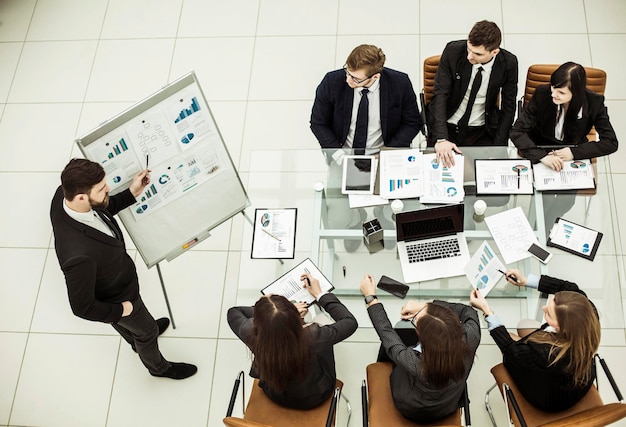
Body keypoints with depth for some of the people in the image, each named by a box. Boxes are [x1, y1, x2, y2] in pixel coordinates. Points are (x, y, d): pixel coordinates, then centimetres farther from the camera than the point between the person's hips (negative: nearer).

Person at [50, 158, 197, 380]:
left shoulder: (65, 194, -27)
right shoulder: (79, 255, -49)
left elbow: (101, 210, -3)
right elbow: (82, 307, -32)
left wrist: (131, 193, -15)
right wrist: (120, 311, -16)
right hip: (117, 295, -6)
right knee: (146, 330, 25)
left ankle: (136, 340, 72)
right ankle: (158, 366, 58)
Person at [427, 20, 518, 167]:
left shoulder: (509, 63, -12)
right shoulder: (453, 50, -16)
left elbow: (508, 107, -3)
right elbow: (440, 94, -19)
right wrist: (441, 138, -31)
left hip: (482, 133, 1)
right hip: (446, 127, 0)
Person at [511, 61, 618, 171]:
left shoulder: (594, 102, -16)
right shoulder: (542, 94, -19)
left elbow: (611, 142, -12)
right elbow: (517, 132, -21)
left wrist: (574, 153, -26)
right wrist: (542, 156, -36)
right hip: (539, 152, -2)